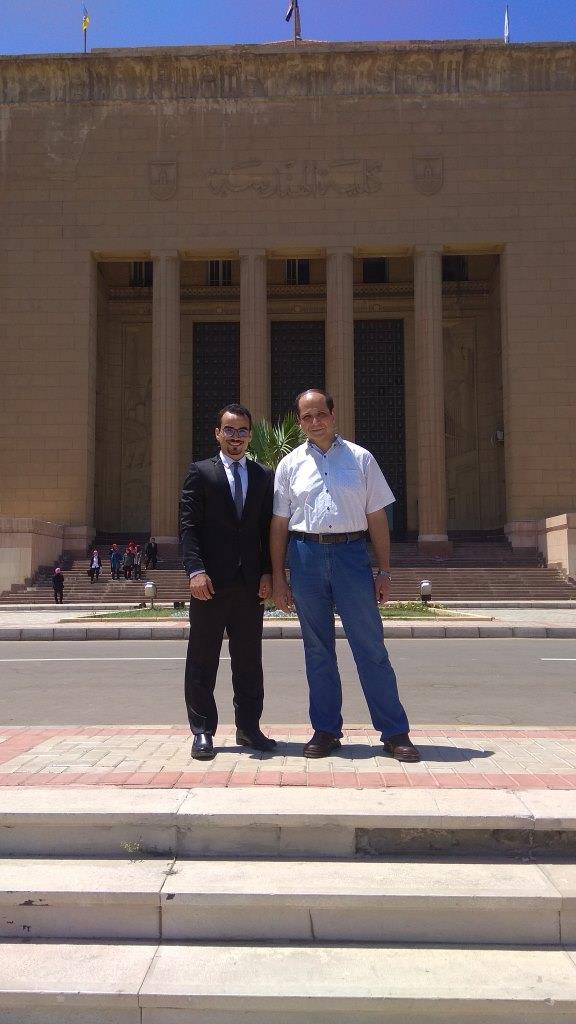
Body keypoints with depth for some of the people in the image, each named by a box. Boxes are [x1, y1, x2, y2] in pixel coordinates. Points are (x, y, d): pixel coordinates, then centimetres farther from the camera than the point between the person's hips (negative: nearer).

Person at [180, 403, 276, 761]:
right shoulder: (200, 472, 4)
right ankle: (202, 731, 14)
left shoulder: (264, 476, 12)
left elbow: (269, 528, 9)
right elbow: (189, 525, -3)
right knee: (203, 660, 4)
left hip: (251, 583, 3)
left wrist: (268, 573, -1)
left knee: (249, 660, 9)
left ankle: (248, 727, 20)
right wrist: (195, 570, -14)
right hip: (210, 581, -3)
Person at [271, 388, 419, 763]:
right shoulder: (290, 464, 8)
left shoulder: (360, 458, 6)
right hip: (306, 556, 2)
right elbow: (279, 523, 8)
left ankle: (395, 732, 8)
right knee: (318, 650, 10)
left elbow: (377, 518, 6)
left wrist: (384, 572, 1)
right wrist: (278, 577, 3)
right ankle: (326, 730, 21)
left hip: (351, 553, -1)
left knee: (371, 646, -1)